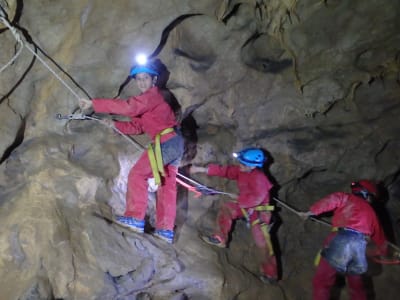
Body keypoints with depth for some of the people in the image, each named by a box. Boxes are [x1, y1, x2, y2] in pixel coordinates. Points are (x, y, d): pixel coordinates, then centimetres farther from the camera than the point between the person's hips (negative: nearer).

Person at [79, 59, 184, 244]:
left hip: (166, 142, -10)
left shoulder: (153, 94, -10)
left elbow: (128, 107, -25)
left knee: (137, 174, -7)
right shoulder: (146, 99, 21)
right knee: (167, 186, 10)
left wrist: (94, 104, -25)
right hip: (174, 143, 10)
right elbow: (137, 127, 18)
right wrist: (115, 125, 6)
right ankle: (165, 230, 15)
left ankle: (135, 218, -6)